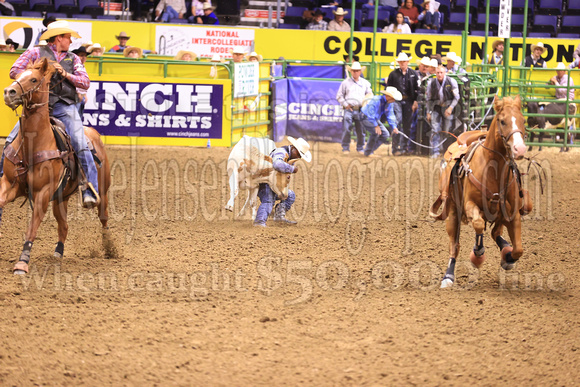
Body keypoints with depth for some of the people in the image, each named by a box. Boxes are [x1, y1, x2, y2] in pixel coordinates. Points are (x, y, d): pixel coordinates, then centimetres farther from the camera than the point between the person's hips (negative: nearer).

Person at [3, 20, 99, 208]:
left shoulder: (73, 59, 21)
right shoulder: (35, 53, 12)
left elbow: (85, 83, 12)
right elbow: (14, 71, 5)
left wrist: (65, 74, -3)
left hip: (65, 107, 1)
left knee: (81, 145, -19)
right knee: (12, 141, -14)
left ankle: (91, 190, -19)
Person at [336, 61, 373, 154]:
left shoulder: (365, 83, 15)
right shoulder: (346, 82, 9)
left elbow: (370, 95, 22)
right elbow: (339, 96, 11)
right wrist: (345, 104, -2)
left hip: (360, 109, 2)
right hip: (349, 109, -2)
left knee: (360, 130, 1)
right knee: (346, 129, -8)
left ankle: (360, 148, 13)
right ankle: (345, 148, -1)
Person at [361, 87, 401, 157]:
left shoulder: (390, 104, -5)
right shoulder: (376, 100, -30)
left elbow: (390, 116, -1)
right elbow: (370, 114, -32)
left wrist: (394, 127, -16)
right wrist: (376, 126, -34)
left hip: (375, 119, 8)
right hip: (366, 118, -8)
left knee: (385, 135, -2)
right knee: (376, 131, -29)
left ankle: (372, 149, 12)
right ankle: (368, 152, -16)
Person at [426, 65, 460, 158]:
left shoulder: (452, 82, -7)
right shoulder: (431, 83, 0)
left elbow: (456, 97, -3)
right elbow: (429, 99, 10)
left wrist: (451, 108, -16)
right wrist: (428, 112, 6)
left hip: (447, 108, -1)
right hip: (436, 108, 1)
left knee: (447, 131, 2)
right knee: (435, 130, -12)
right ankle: (435, 152, -12)